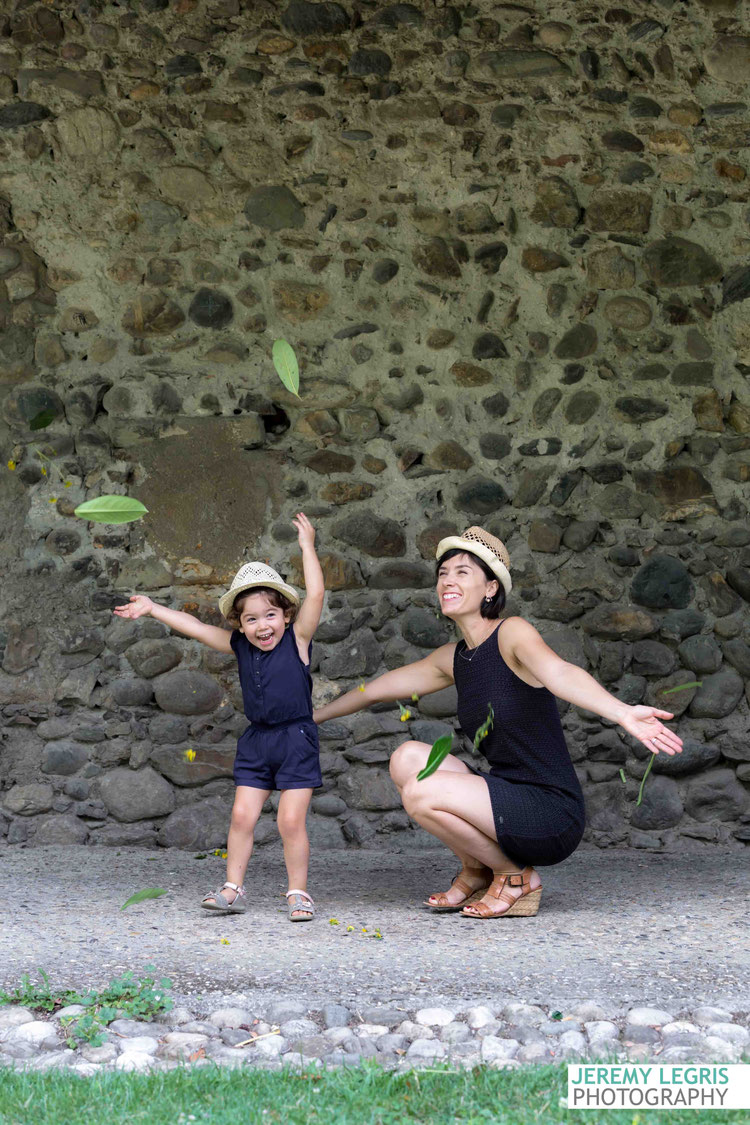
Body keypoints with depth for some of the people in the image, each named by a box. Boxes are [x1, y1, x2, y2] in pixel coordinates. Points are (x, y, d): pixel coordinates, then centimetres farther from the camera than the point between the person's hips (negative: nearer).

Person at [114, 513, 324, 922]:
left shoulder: (297, 639, -7)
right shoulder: (239, 647, 5)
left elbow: (315, 593, -18)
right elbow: (194, 627, 10)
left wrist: (307, 545, -18)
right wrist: (151, 608, 11)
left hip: (295, 739, -5)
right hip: (256, 740, 5)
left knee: (291, 821, -6)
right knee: (242, 815, 2)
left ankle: (298, 892, 6)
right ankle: (233, 888, 11)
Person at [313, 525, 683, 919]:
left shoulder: (511, 633, -11)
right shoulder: (452, 659, 12)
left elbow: (558, 673, -33)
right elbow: (376, 689, 26)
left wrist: (623, 713, -51)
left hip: (552, 814, -7)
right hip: (508, 799, 7)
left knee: (421, 794, -22)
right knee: (407, 758, -5)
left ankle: (516, 877, 0)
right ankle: (477, 872, 8)